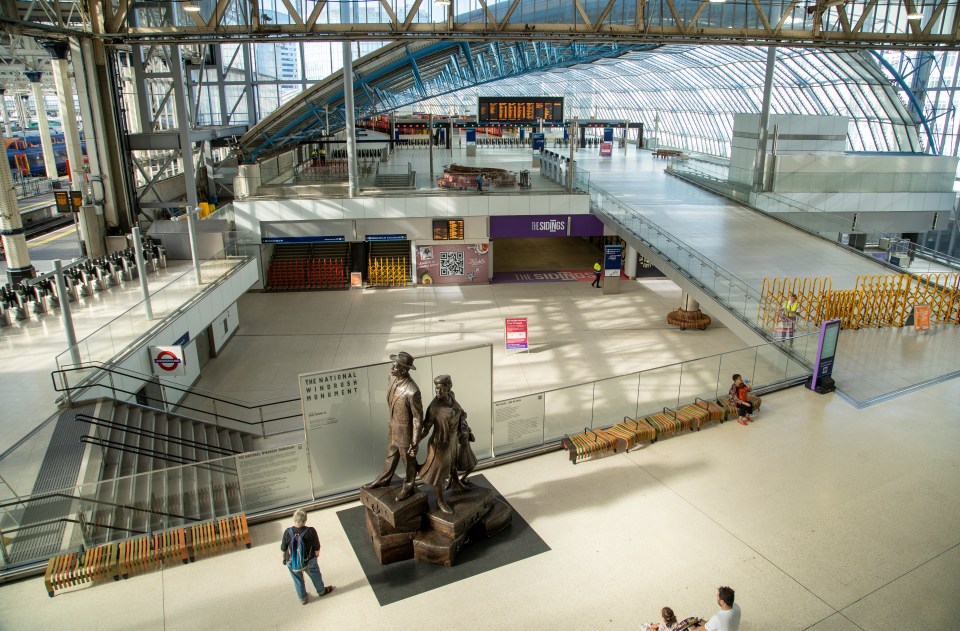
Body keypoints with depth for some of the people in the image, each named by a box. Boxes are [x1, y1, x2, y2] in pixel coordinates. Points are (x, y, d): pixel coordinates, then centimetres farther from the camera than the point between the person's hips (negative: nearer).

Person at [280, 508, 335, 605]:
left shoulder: (288, 532, -28)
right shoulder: (311, 531, -30)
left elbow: (283, 549, -12)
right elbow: (317, 548, -15)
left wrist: (284, 558, 9)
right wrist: (317, 554, 8)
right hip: (309, 561, -1)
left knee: (298, 580, 27)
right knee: (315, 574, 28)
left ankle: (302, 598, 48)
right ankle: (321, 591, 52)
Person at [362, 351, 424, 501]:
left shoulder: (412, 392, -35)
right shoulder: (392, 379, -11)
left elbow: (418, 417, -24)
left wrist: (415, 442, -17)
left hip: (405, 431, -7)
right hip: (393, 428, 7)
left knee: (408, 461, 18)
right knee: (391, 455, 29)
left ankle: (408, 487, 42)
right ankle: (384, 479, 53)